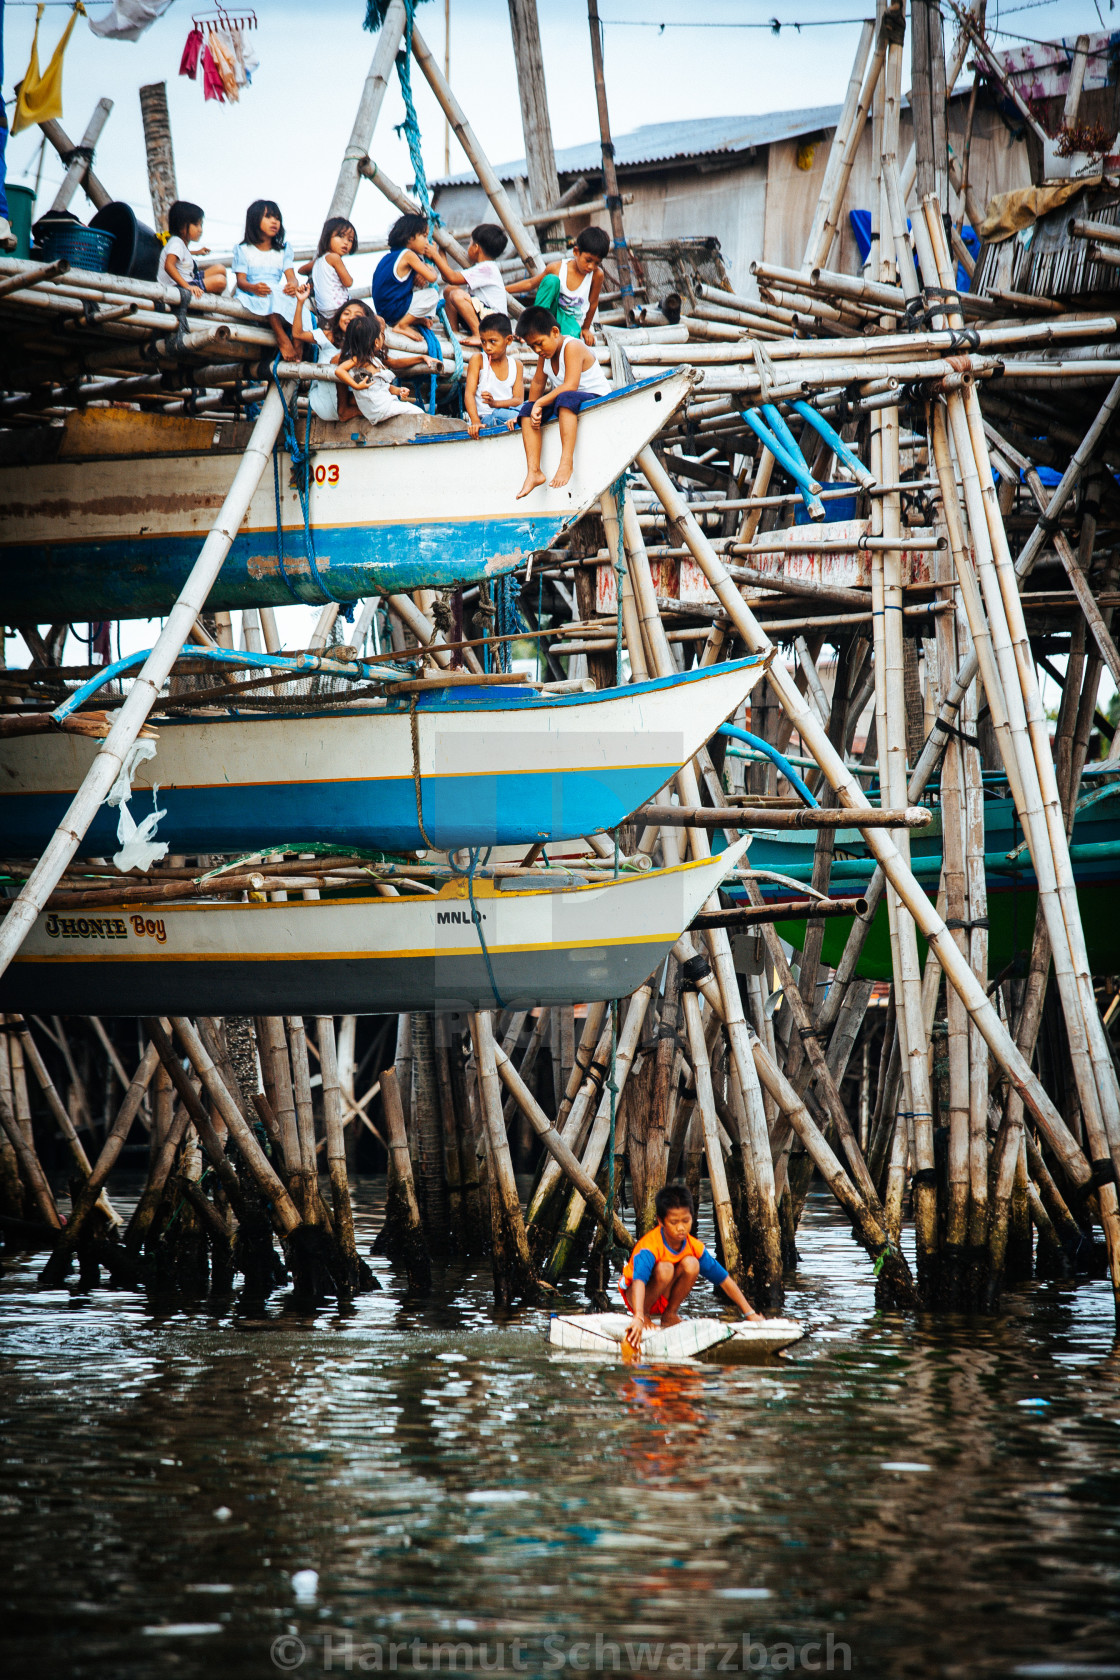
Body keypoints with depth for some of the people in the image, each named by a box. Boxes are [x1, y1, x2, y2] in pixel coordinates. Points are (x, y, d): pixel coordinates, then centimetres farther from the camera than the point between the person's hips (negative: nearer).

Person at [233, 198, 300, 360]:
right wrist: (253, 288, -26)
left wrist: (294, 285, -20)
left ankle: (298, 342, -38)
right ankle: (282, 339, -42)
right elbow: (241, 280, -2)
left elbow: (291, 276, 6)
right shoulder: (242, 250, 11)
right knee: (272, 293, -38)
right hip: (252, 296, -3)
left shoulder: (284, 249, 21)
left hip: (280, 294, 3)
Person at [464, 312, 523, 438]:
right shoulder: (478, 359, 5)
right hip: (483, 417, -4)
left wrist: (495, 403, -22)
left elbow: (518, 400, 0)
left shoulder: (516, 365, 11)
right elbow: (469, 393, -6)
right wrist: (475, 422, -23)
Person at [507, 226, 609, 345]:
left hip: (572, 321, -2)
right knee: (551, 279, -27)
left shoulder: (597, 275, -13)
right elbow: (531, 284, 3)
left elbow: (593, 303, -1)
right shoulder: (557, 268, -10)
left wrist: (585, 328, 10)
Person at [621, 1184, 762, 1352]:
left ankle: (670, 1315, -7)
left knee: (691, 1264, -24)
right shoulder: (650, 1246, -32)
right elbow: (638, 1281, -48)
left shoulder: (694, 1246, -14)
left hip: (665, 1298, 5)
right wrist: (638, 1318, -65)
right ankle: (644, 1314, -13)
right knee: (664, 1269, -35)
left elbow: (724, 1279, -8)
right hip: (639, 1296, -5)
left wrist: (750, 1314, -11)